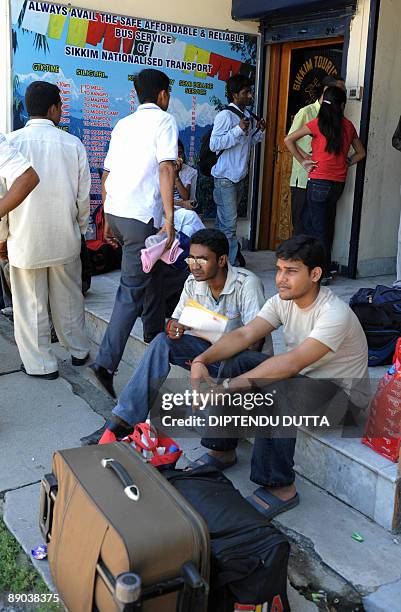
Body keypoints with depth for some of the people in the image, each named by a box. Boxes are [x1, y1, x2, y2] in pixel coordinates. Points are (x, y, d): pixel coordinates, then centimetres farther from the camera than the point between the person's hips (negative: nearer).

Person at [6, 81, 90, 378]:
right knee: (69, 298, 18)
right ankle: (79, 351, 33)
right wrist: (80, 228, 17)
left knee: (31, 304, 9)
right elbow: (84, 195, 1)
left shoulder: (12, 142, -11)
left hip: (25, 239, -2)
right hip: (65, 237, 3)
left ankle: (41, 364, 19)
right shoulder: (73, 144, -5)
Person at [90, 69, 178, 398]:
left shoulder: (123, 123, 20)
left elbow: (107, 173, 18)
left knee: (143, 270, 27)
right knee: (132, 289, -4)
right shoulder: (164, 120, 0)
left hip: (114, 210, 7)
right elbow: (166, 168, -14)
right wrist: (169, 217, -20)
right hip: (141, 214, -7)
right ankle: (107, 361, -9)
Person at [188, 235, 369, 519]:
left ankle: (280, 487, -22)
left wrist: (228, 386, -42)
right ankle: (223, 450, 1)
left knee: (275, 391, -36)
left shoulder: (335, 314, -29)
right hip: (302, 375, 7)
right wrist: (202, 361, -31)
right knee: (234, 360, -11)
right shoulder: (283, 301, -5)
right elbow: (244, 335, -13)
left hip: (342, 390, -7)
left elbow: (292, 363, -39)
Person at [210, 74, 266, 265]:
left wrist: (259, 131, 4)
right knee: (229, 224, -8)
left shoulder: (248, 116, 11)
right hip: (225, 178, -8)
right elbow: (214, 144, -20)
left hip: (240, 176, 8)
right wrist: (238, 130, -23)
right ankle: (232, 264, -3)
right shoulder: (225, 116, -14)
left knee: (224, 221, 15)